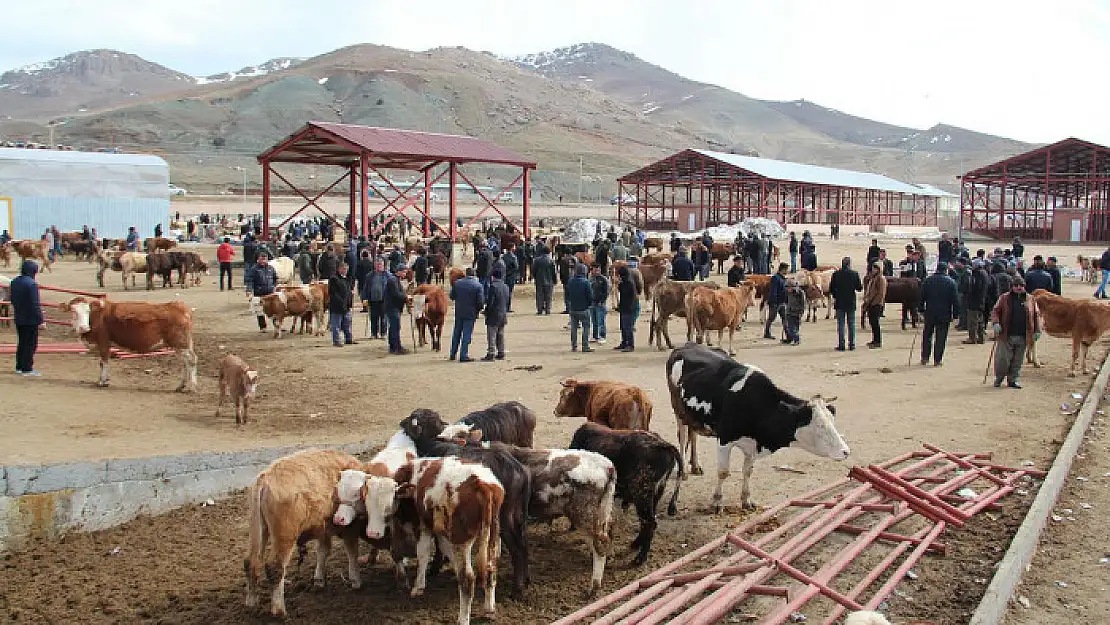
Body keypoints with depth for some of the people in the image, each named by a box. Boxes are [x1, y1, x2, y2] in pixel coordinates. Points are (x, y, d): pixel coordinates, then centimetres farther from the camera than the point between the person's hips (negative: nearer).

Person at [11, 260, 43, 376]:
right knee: (31, 344, 1)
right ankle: (27, 369, 3)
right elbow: (35, 304, -22)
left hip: (18, 319, 8)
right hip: (31, 319, -8)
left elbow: (11, 299, 16)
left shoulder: (14, 282, 5)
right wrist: (40, 320, -17)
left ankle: (19, 367, 24)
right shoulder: (32, 284, -20)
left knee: (21, 343, 18)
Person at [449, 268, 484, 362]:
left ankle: (453, 354, 24)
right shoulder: (478, 285, -12)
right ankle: (463, 356, 2)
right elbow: (480, 301, -13)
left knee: (456, 333, 16)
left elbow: (452, 296, 5)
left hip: (458, 312, 3)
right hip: (471, 313, -3)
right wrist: (478, 309, 5)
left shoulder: (457, 283, -3)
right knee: (466, 334, 2)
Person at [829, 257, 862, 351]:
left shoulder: (836, 274, -8)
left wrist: (834, 296, 13)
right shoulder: (855, 274, -6)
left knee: (841, 324, 3)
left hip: (840, 303, -1)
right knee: (851, 324, 10)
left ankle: (841, 345, 0)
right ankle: (851, 344, 11)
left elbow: (831, 289, -5)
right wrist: (862, 286, 21)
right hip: (851, 302, 1)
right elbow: (859, 288, -1)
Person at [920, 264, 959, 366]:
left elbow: (922, 297, 4)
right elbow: (955, 300, -4)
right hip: (944, 314, -2)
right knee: (941, 337, 2)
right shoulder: (951, 282, -4)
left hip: (929, 313, 2)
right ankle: (937, 360, 3)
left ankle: (925, 357, 15)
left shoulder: (927, 281, 2)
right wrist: (955, 313, 2)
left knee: (927, 335, 14)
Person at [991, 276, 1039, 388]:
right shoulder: (1004, 298, 4)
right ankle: (998, 378, 19)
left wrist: (1037, 331, 6)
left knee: (1017, 360, 7)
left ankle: (1013, 380, 20)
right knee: (1003, 359, -1)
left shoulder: (1031, 300, 10)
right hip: (1006, 336, -2)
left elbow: (1036, 315, 13)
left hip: (1022, 337, 2)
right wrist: (995, 323, -14)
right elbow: (995, 311, 3)